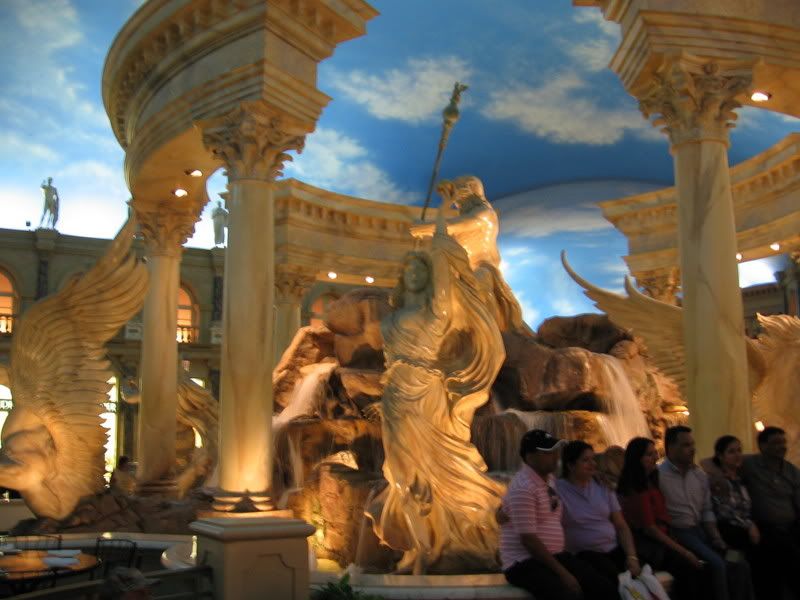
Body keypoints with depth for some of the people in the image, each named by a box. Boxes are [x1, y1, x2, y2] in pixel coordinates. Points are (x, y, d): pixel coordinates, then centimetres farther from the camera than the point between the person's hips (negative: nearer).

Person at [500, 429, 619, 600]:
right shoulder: (523, 488, -18)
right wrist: (562, 573, -18)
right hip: (525, 563, -9)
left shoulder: (550, 479, 12)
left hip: (556, 556, 9)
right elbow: (528, 539, -20)